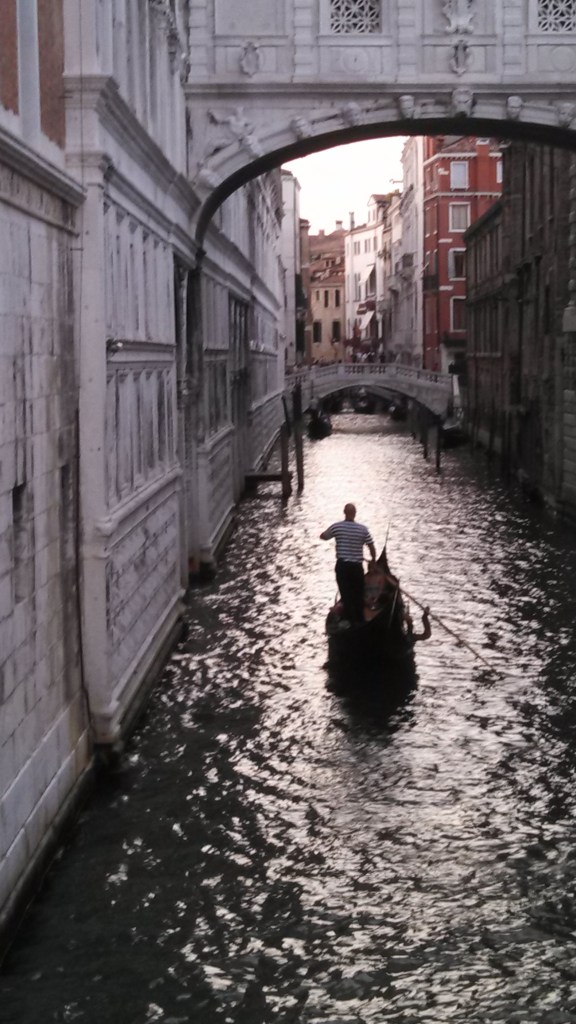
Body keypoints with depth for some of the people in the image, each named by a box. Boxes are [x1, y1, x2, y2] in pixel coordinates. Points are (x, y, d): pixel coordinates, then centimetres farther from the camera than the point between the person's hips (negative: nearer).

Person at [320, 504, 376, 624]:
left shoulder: (336, 527, -5)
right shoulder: (363, 529, -6)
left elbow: (322, 537, 12)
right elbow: (371, 547, -2)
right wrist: (373, 560, 17)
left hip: (342, 566, -1)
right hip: (357, 567, 1)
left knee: (346, 596, 5)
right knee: (358, 596, 15)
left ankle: (350, 621, 4)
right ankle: (360, 621, 20)